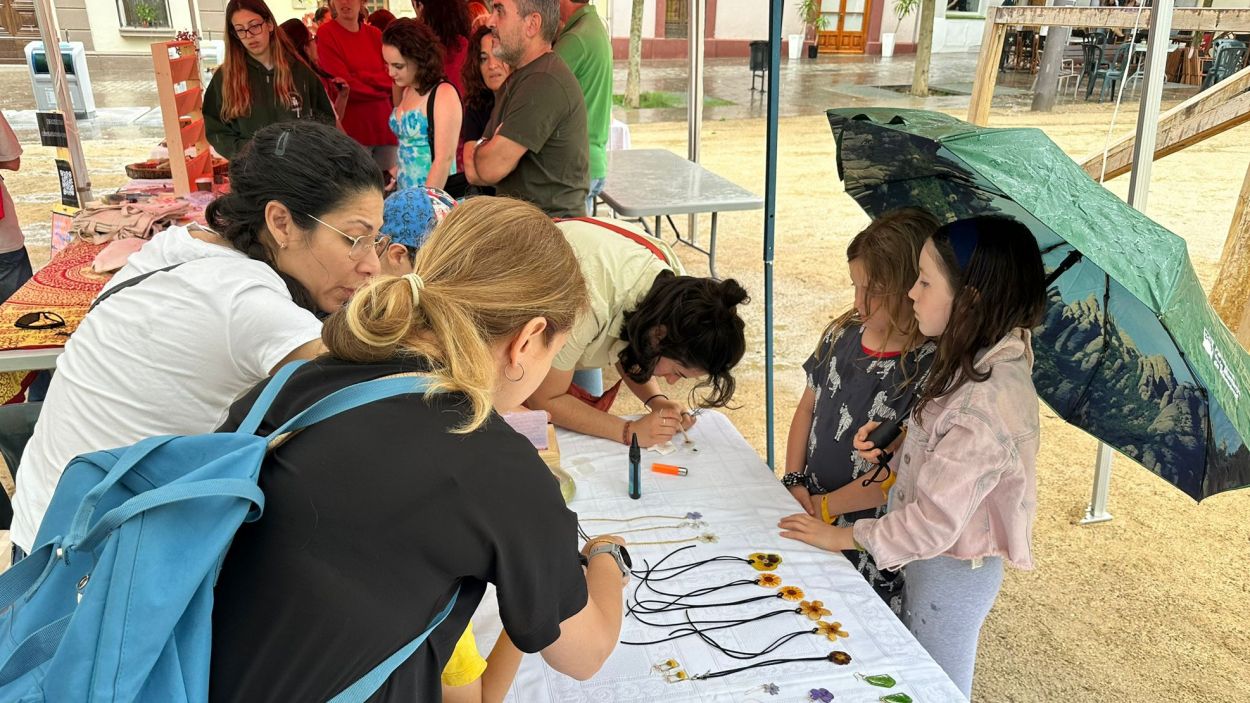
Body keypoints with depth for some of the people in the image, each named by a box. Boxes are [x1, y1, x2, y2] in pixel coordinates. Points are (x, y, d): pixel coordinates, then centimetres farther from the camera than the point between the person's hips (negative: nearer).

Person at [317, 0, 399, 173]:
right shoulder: (326, 34, -2)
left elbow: (392, 77, 2)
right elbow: (344, 84, -9)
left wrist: (360, 76, -11)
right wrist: (382, 88, -1)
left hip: (384, 123, 4)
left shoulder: (375, 35, 11)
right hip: (352, 128, -4)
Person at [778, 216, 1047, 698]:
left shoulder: (987, 404, -34)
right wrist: (891, 450, -8)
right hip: (932, 556, 8)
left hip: (952, 572, -8)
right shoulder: (981, 360, -6)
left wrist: (842, 537, -16)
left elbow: (932, 524, -29)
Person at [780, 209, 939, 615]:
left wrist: (825, 506, -13)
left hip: (873, 538, -5)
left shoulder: (931, 368, -21)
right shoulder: (843, 333, -1)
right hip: (808, 511, 5)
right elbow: (807, 407, 9)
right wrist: (795, 483, 1)